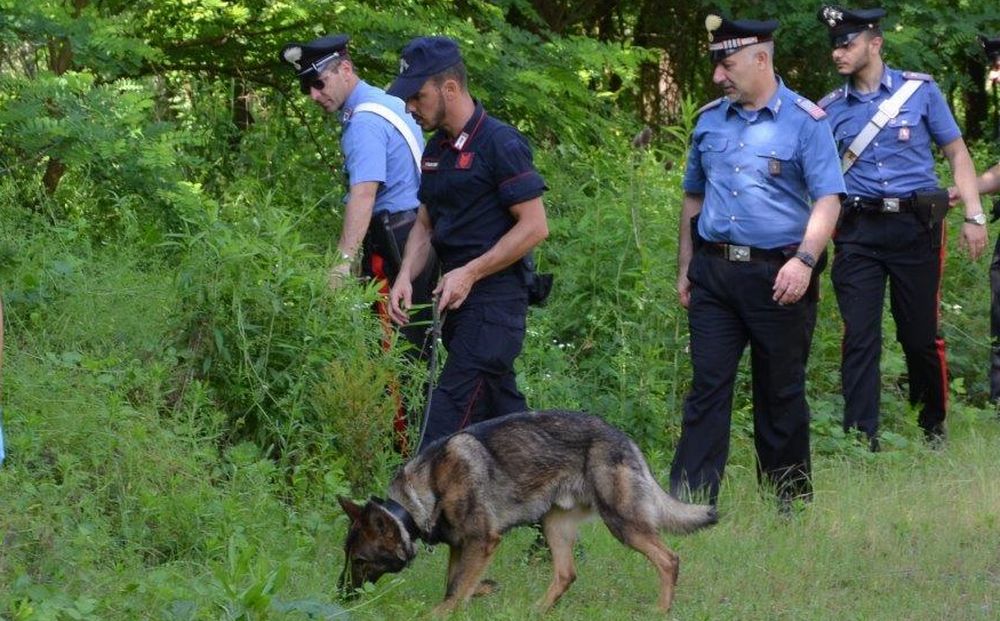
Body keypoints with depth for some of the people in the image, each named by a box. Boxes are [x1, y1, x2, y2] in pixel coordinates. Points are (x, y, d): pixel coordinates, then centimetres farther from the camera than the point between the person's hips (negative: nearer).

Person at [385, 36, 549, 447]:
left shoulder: (500, 144, -12)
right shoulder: (436, 150, 14)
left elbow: (534, 226, -15)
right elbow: (425, 224, 20)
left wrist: (470, 273, -18)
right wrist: (406, 277, 2)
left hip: (496, 301, -9)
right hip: (459, 300, 9)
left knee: (452, 407, -15)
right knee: (501, 406, 13)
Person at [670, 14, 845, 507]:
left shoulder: (805, 122, -4)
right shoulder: (709, 120, 12)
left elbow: (827, 200, -11)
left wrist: (804, 260, -24)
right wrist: (685, 269, 16)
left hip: (778, 277, -4)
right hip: (714, 274, 4)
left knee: (781, 392, 6)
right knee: (708, 385, -2)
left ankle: (789, 502, 16)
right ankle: (689, 501, -4)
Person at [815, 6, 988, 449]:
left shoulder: (919, 91, 4)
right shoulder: (830, 110, 8)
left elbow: (956, 153, 7)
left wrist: (974, 216, -2)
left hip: (915, 227, -1)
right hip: (858, 231, 1)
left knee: (920, 335, 6)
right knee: (860, 337, -6)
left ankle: (933, 426, 26)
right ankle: (861, 441, -4)